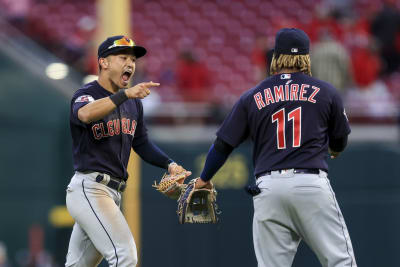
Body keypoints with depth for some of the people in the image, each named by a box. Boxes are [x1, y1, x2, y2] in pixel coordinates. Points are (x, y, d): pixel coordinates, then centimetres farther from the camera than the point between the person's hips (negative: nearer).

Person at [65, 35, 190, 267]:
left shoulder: (133, 102, 14)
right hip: (89, 188, -8)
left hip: (114, 193, 8)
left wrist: (169, 164, 4)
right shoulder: (85, 95, -10)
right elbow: (85, 114, -35)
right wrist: (125, 94, -46)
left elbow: (142, 143, 21)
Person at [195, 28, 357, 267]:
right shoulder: (326, 92, 8)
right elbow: (340, 143, 20)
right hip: (312, 184, -2)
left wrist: (204, 179, 29)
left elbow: (223, 144, 12)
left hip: (268, 187, 2)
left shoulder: (252, 97, 11)